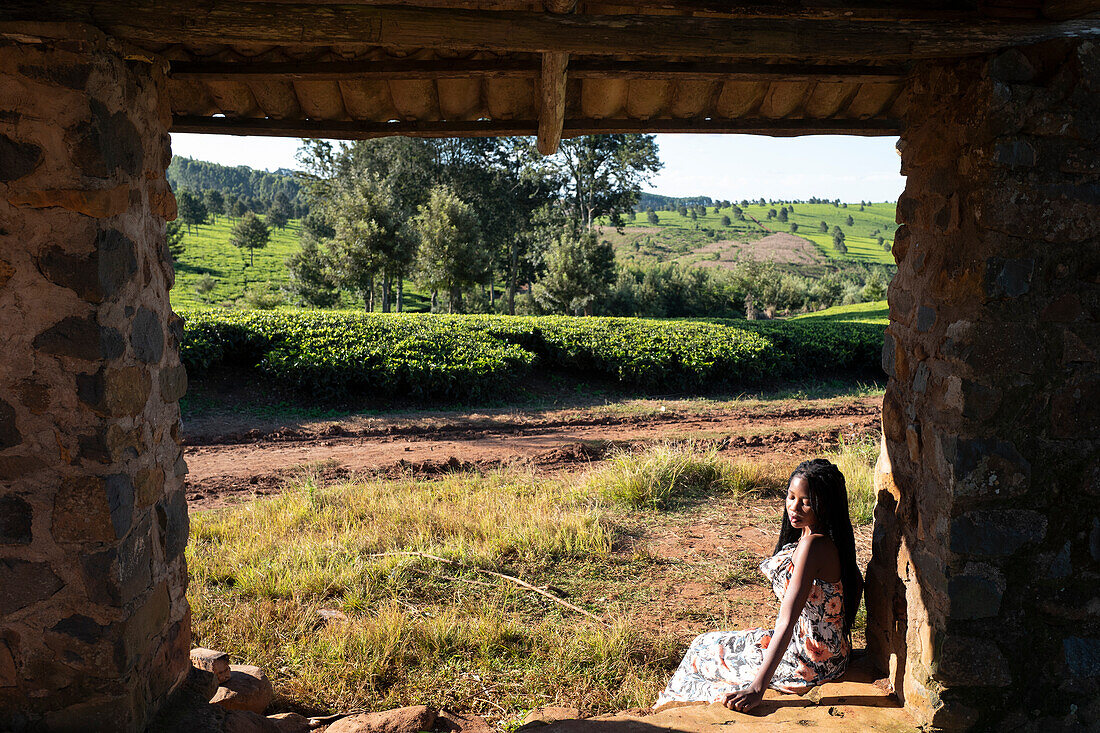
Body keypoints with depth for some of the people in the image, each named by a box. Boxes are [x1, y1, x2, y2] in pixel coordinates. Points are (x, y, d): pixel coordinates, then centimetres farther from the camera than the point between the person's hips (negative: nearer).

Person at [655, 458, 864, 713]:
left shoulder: (813, 546, -28)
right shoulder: (832, 540, 0)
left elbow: (787, 621, -33)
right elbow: (856, 584, 15)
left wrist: (757, 688, -35)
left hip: (809, 663, -9)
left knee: (705, 648, 10)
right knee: (711, 643, 22)